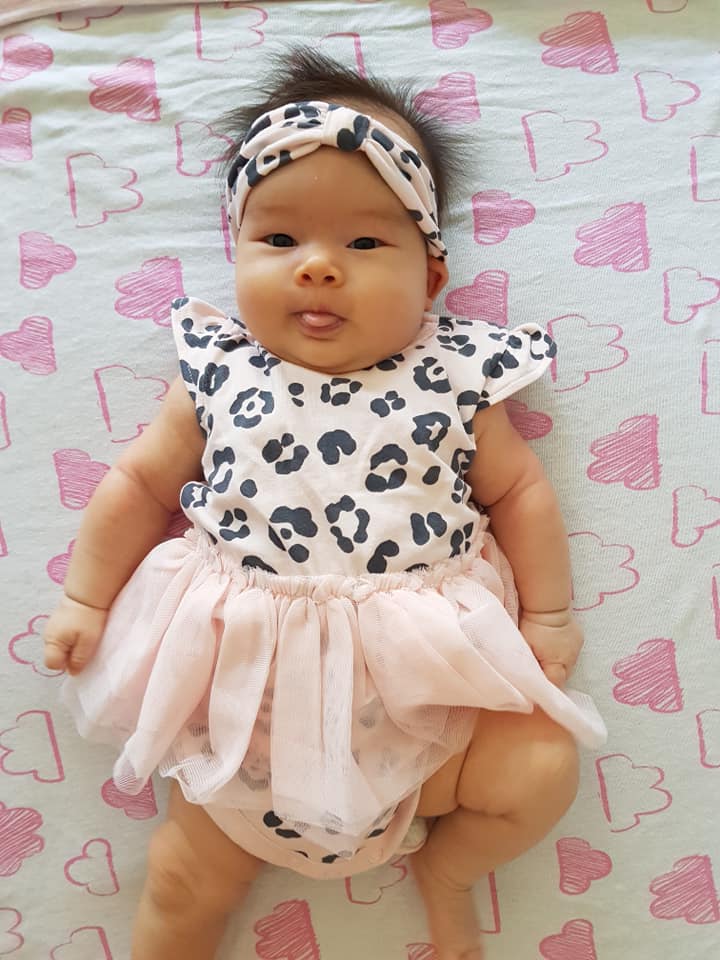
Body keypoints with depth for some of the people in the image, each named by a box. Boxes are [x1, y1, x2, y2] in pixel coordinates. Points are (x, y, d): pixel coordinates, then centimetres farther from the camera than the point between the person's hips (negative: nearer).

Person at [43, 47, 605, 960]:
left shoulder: (451, 380, -4)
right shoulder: (220, 379, -2)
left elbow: (519, 489, 4)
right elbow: (141, 481, 6)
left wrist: (546, 614, 2)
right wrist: (87, 598, 9)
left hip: (425, 679, 0)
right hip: (248, 694, 1)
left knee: (542, 768, -8)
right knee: (184, 878, 9)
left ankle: (445, 864, 22)